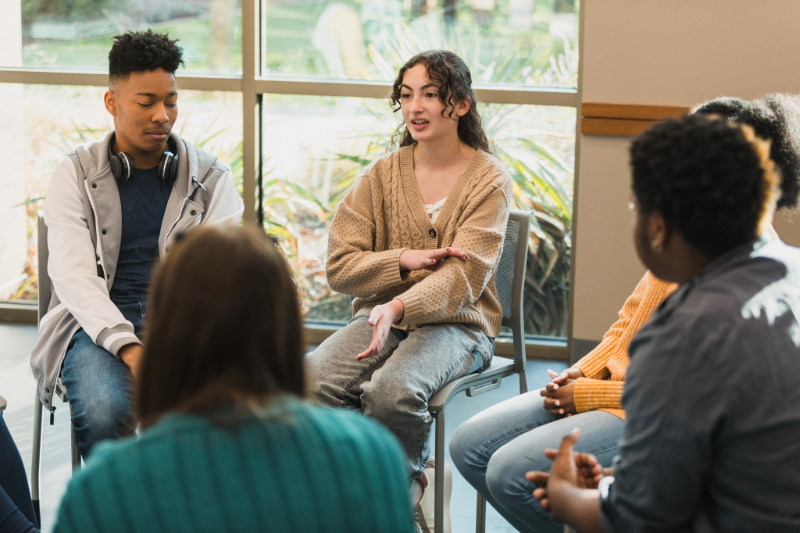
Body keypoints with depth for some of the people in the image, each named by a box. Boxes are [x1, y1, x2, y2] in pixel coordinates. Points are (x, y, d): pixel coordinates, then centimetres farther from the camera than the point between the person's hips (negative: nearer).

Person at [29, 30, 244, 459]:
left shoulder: (211, 178, 12)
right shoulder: (75, 176, 7)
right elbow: (73, 275, -4)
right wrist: (127, 348, -21)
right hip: (99, 326, -1)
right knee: (104, 411, -34)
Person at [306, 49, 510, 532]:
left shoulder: (489, 179, -2)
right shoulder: (384, 174, 9)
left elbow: (464, 275, -16)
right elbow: (340, 267, 4)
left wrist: (398, 306, -33)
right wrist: (405, 260, -13)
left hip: (455, 324, -4)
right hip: (381, 314, 4)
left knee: (392, 391, -35)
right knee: (311, 381, -26)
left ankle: (406, 490, -6)